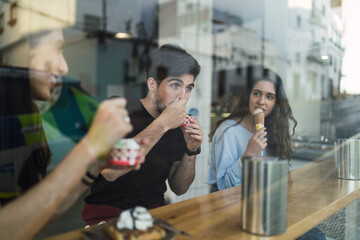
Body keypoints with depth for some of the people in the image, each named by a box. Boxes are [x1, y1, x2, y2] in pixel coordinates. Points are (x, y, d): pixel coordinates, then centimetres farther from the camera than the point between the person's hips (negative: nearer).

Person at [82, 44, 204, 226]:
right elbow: (109, 171, -26)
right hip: (106, 211, -4)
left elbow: (179, 188, 10)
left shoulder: (178, 125, 4)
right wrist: (162, 124, -25)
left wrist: (191, 151, -8)